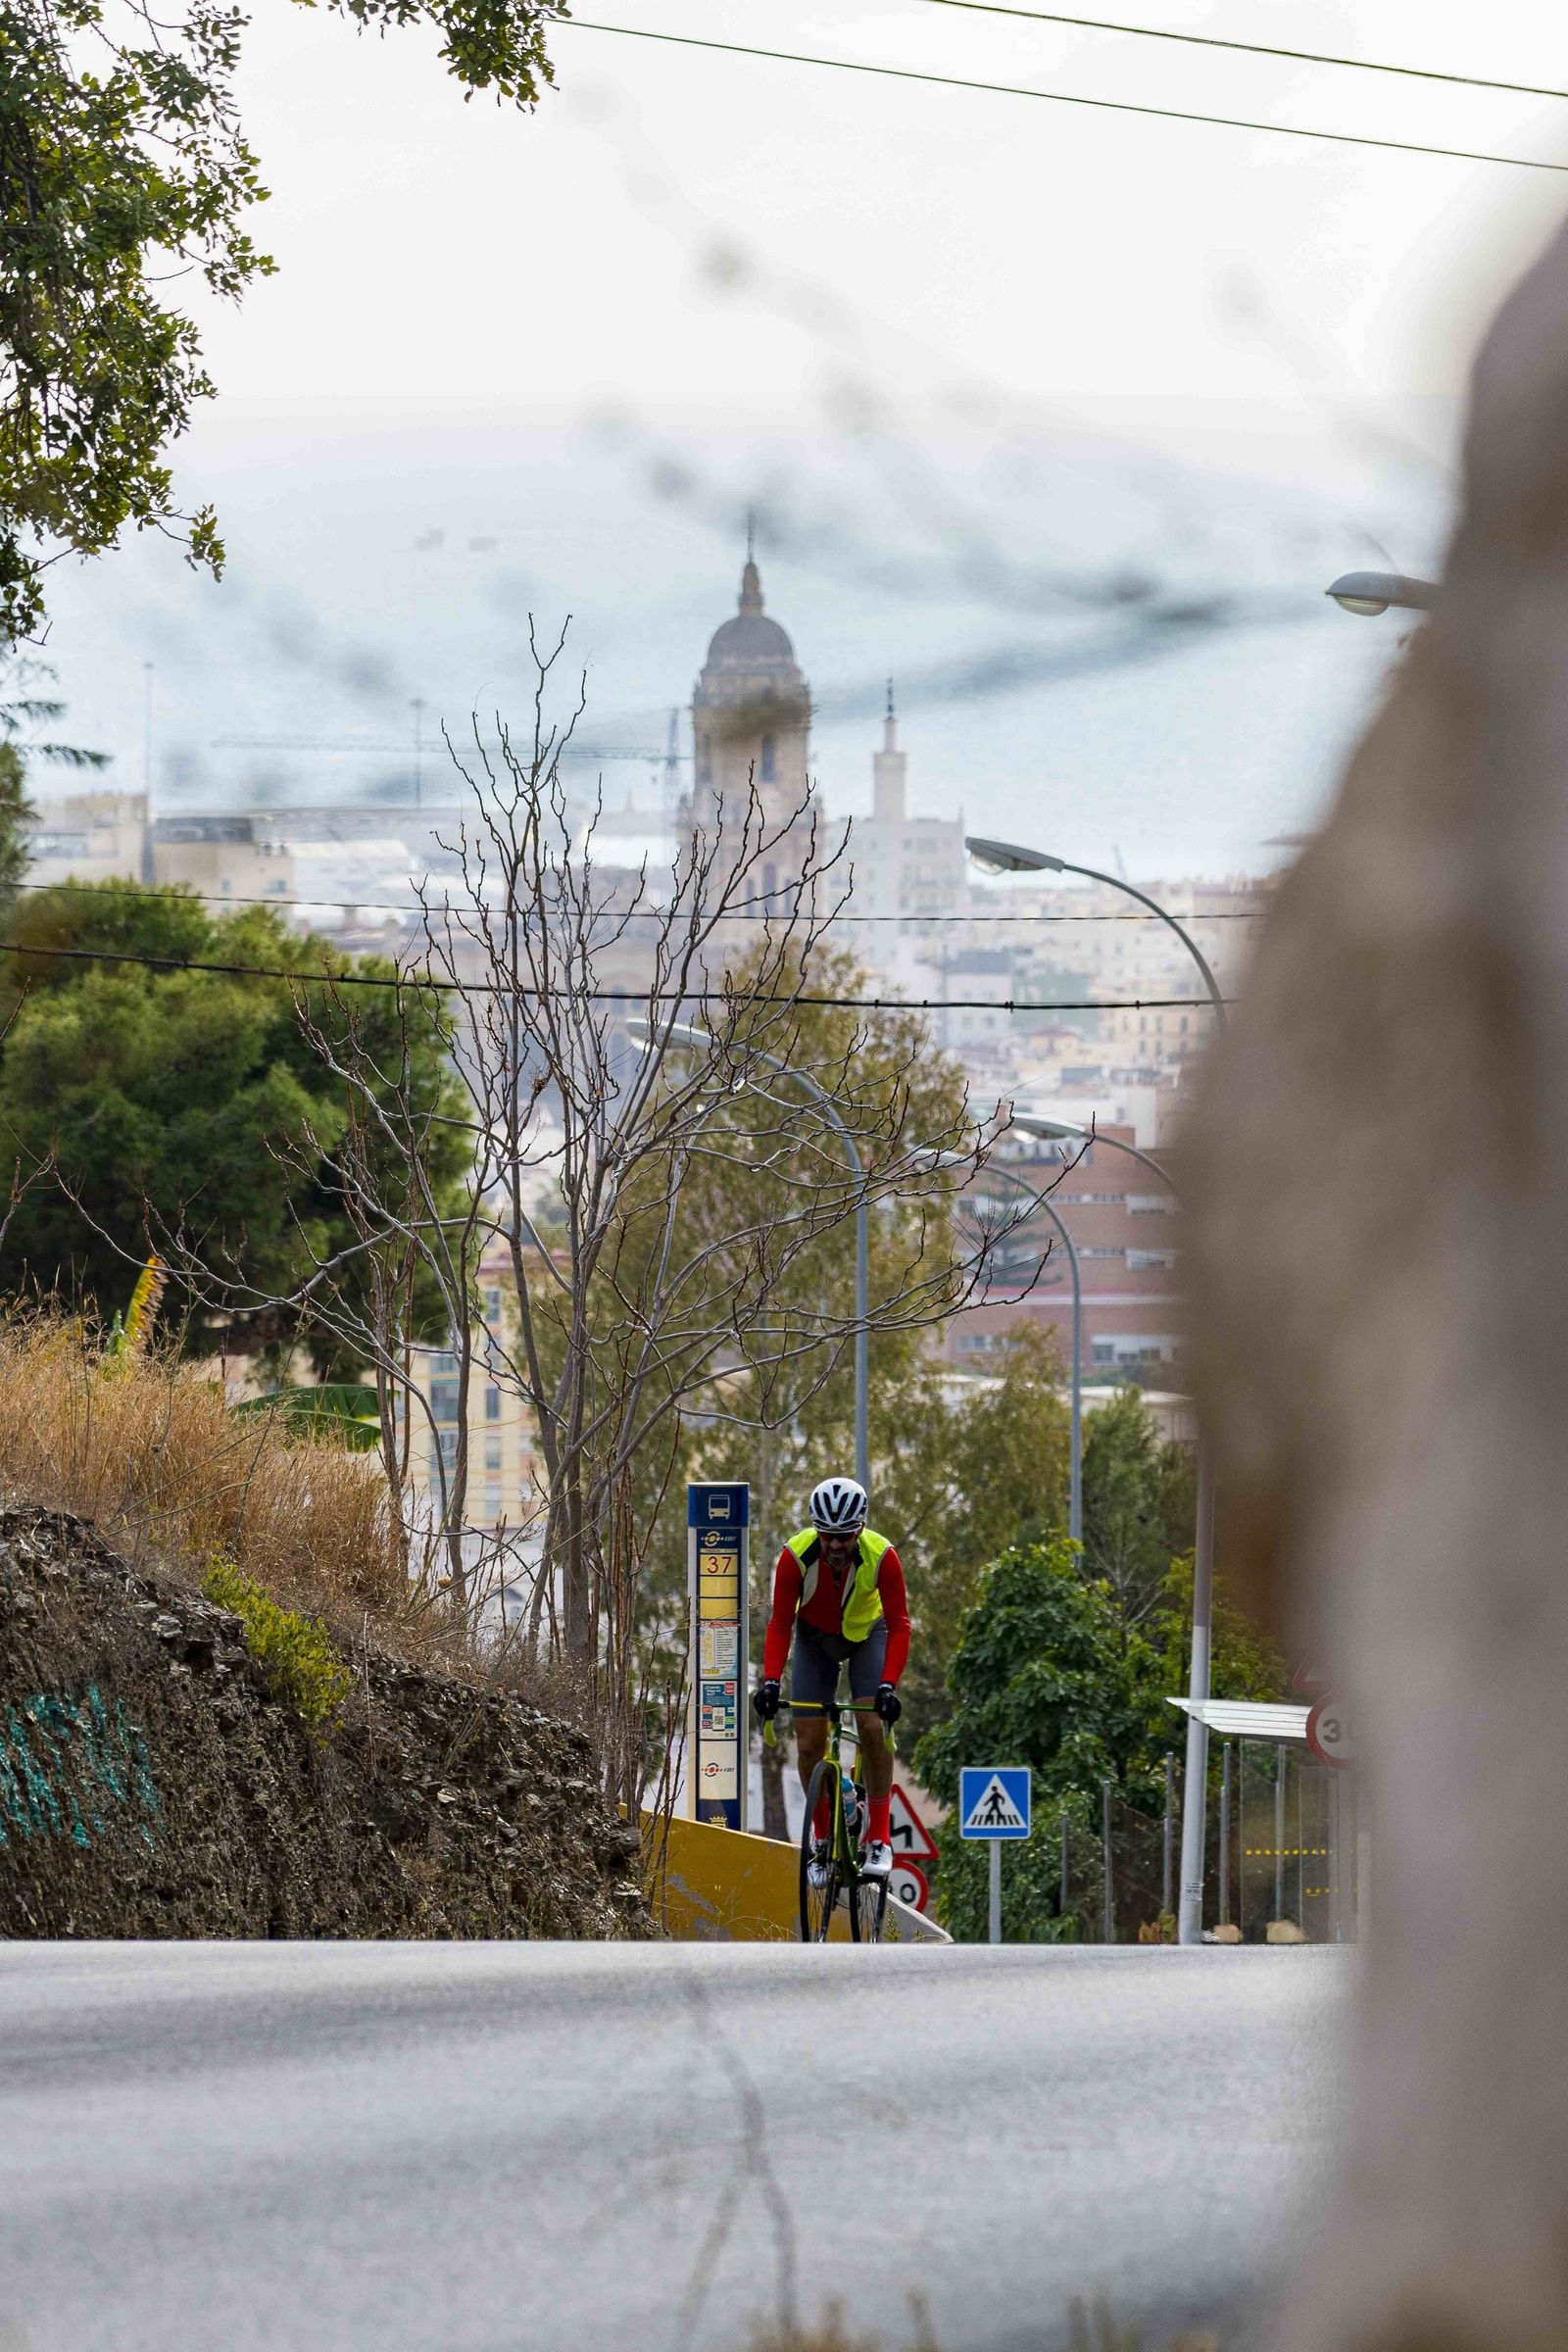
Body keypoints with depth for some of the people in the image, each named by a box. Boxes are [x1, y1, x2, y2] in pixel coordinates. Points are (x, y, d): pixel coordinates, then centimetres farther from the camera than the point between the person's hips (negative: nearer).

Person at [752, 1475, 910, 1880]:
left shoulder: (881, 1556, -31)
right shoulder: (796, 1555, -29)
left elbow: (898, 1626, -27)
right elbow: (780, 1624, -23)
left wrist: (888, 1685, -38)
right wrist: (770, 1681, -36)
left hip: (867, 1634, -1)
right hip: (814, 1637, 1)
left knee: (873, 1727, -21)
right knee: (809, 1744, -8)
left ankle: (879, 1838, -10)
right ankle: (825, 1841, 9)